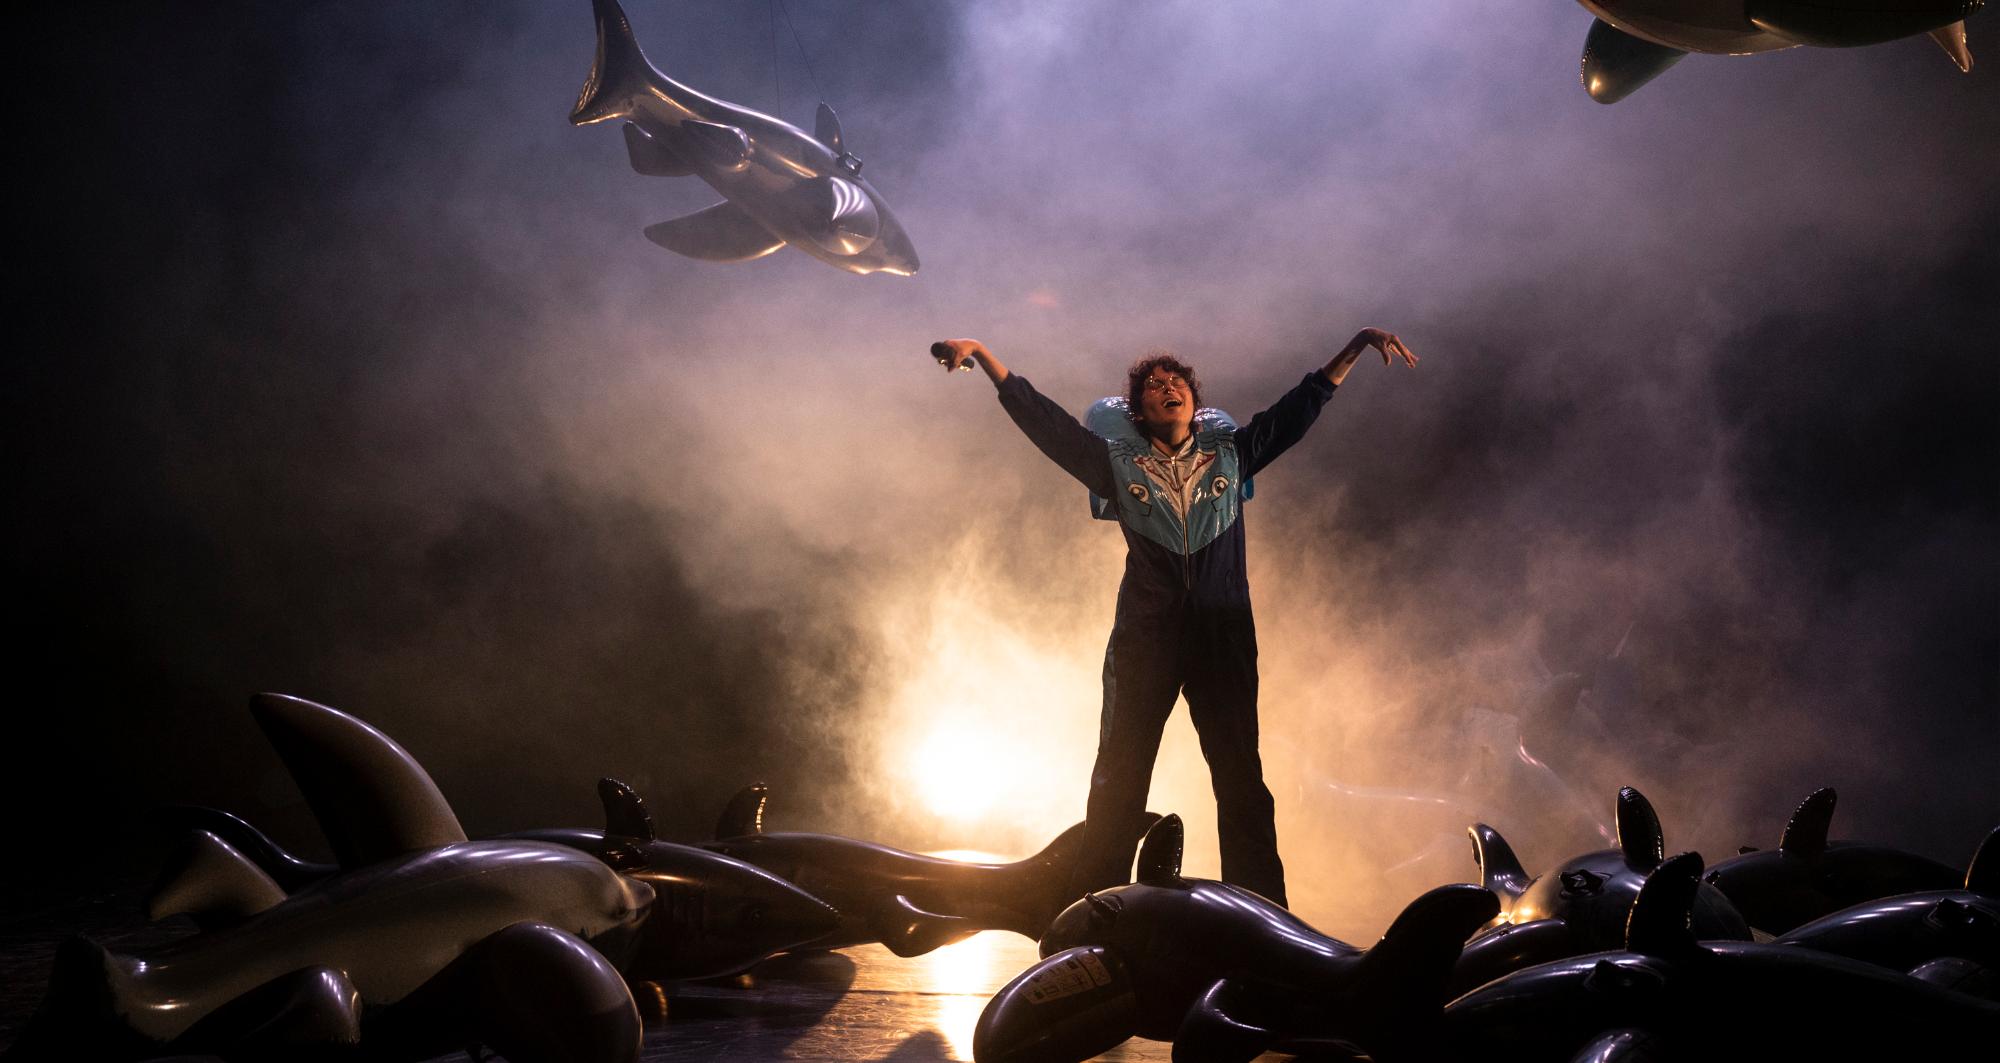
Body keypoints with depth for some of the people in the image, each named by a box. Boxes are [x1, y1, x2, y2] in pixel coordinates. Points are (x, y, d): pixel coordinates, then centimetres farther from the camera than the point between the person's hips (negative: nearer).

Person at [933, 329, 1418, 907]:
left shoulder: (1231, 454, 11)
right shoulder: (1118, 464, 7)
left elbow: (1300, 405, 11)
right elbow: (1042, 417, 4)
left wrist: (1360, 344, 6)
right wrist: (983, 355, -1)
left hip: (1224, 637, 1)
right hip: (1144, 638, -1)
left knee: (1241, 779, 2)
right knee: (1119, 778, 0)